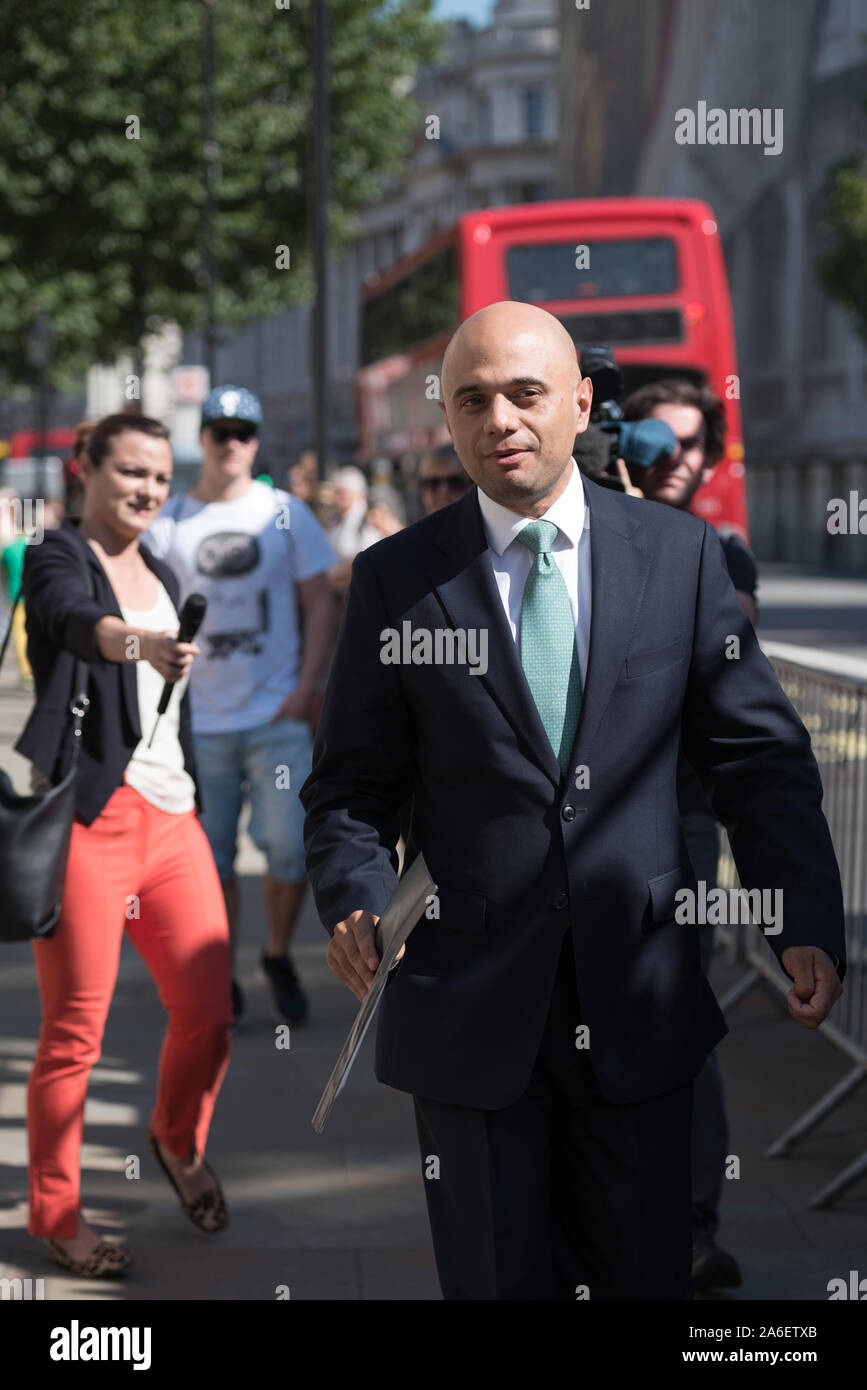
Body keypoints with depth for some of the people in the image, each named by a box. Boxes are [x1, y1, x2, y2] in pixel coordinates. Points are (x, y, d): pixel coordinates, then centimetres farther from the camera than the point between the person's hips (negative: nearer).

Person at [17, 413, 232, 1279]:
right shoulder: (56, 560, -4)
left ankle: (178, 1142, 34)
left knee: (208, 1009, 4)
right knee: (74, 1032, -2)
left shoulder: (162, 576, 18)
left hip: (170, 817, 7)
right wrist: (140, 642, -49)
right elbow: (77, 621, -29)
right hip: (87, 818, -6)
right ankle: (55, 1217, 14)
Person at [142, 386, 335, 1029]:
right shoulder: (168, 522, 5)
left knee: (290, 848, -6)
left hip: (278, 715, -1)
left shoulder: (286, 513, 5)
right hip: (198, 721, 1)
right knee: (211, 858, 5)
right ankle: (222, 980, 18)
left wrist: (306, 687, -5)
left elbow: (320, 603, 5)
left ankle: (279, 956, 18)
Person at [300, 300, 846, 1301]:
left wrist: (808, 923, -7)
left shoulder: (680, 555, 2)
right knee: (497, 1278, 10)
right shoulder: (394, 580, 0)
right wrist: (356, 902, -15)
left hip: (639, 1000, 1)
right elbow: (350, 787, 4)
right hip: (469, 1007, -1)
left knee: (648, 1276, 12)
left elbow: (758, 755, 3)